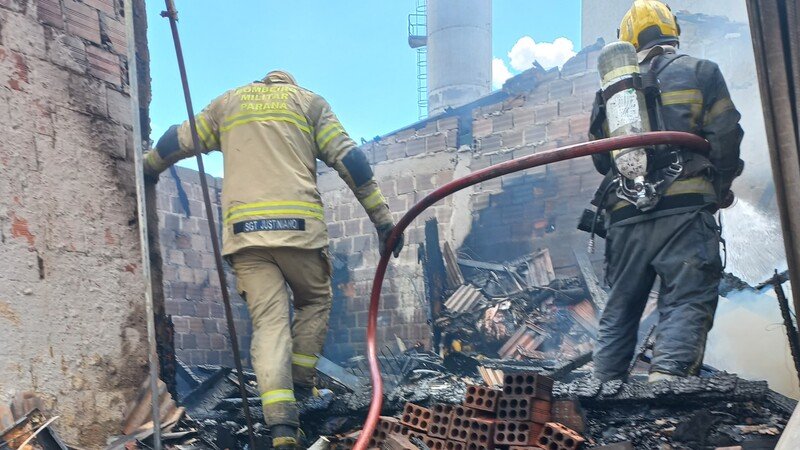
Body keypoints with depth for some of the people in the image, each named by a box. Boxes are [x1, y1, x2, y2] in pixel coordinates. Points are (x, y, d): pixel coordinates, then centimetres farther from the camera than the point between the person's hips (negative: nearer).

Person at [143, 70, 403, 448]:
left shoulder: (228, 101, 24)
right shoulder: (310, 101, 17)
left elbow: (177, 142, 28)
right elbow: (350, 159, 7)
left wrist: (147, 167, 48)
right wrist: (383, 219, 7)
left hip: (243, 230, 2)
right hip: (299, 226, -2)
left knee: (269, 322, -2)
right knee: (314, 302, 20)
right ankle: (300, 387, 13)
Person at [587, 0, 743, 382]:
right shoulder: (700, 72, 8)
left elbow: (600, 158, 19)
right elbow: (726, 137, 1)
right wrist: (721, 186, 16)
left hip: (624, 213, 4)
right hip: (685, 208, -4)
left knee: (620, 308, 12)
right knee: (686, 301, -9)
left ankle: (604, 386, 9)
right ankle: (668, 374, -27)